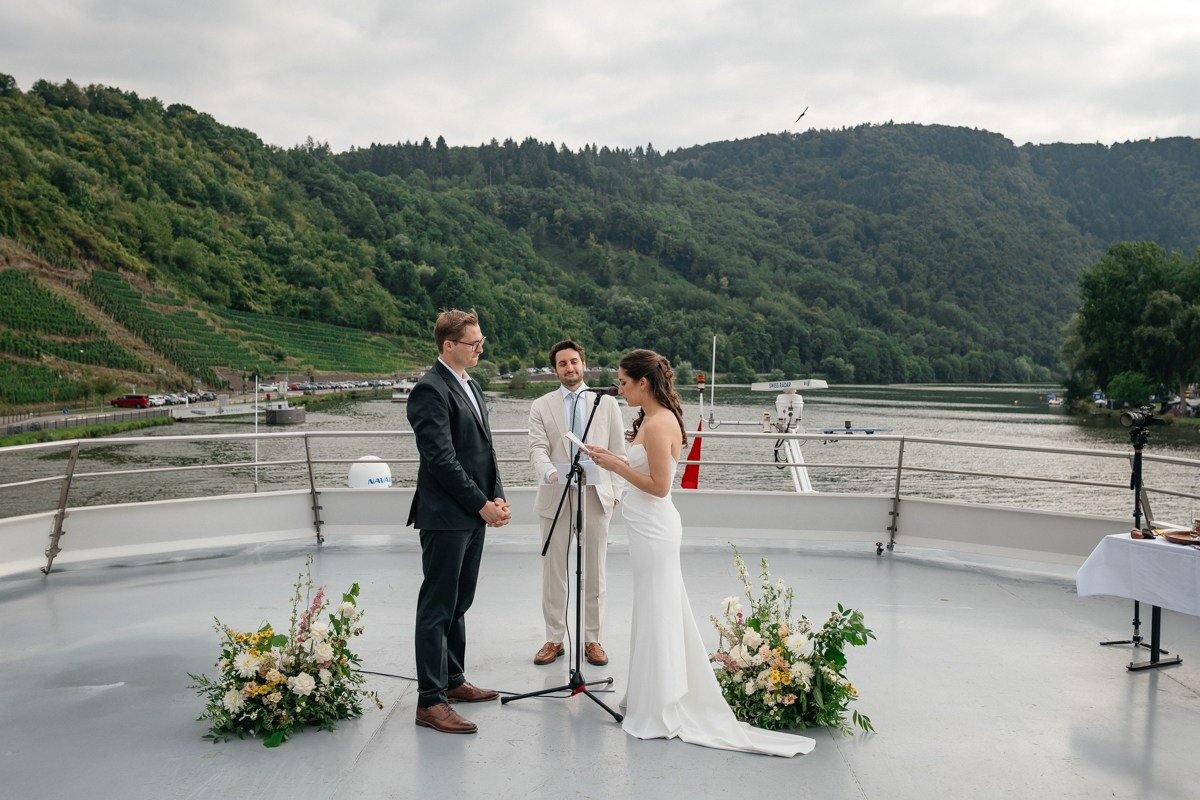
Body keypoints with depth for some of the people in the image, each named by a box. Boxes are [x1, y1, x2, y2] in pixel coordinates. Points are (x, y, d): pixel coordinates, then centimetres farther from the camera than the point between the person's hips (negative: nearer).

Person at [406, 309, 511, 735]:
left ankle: (453, 680, 29)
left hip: (473, 514, 9)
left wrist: (497, 497, 6)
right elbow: (441, 458, -20)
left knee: (458, 603, 17)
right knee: (437, 607, -3)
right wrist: (482, 504, -16)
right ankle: (430, 701, 3)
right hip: (445, 516, -9)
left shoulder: (470, 386, 16)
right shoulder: (430, 390, -14)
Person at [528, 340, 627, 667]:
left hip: (596, 497, 0)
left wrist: (615, 491, 0)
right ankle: (554, 639, 17)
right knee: (553, 572, 6)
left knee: (594, 573, 6)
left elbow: (618, 451, 7)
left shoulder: (607, 403, 7)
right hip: (555, 498, 0)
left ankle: (592, 640, 16)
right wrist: (550, 473, -27)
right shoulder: (541, 406, 5)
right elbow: (538, 449, -7)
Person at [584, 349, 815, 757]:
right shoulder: (655, 419, 10)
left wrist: (616, 466, -15)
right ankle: (659, 701, 29)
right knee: (660, 613, 17)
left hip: (653, 531, -10)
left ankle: (660, 711, 13)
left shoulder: (657, 424, -20)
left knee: (655, 615, 0)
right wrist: (613, 458, 10)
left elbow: (658, 486, -21)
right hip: (651, 528, 10)